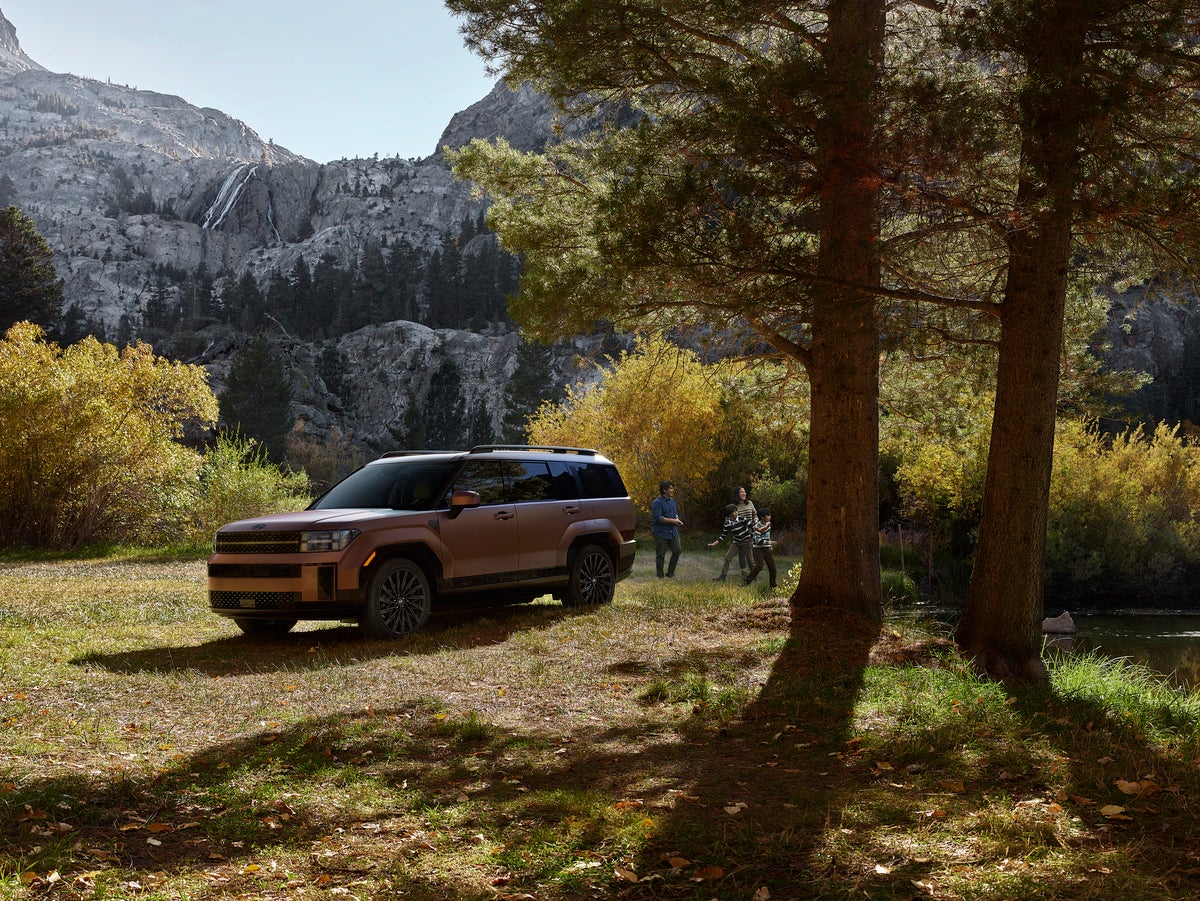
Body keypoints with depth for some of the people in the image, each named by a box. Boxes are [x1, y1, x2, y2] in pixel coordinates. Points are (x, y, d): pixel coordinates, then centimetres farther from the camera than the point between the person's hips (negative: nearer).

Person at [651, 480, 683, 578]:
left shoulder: (672, 501, 12)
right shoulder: (657, 503, -14)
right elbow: (658, 518, -21)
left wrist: (677, 519, -1)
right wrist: (672, 520, -22)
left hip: (672, 531, 7)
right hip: (661, 532, -7)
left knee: (677, 550, -1)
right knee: (660, 555, 0)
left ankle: (670, 573, 13)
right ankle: (660, 577, 9)